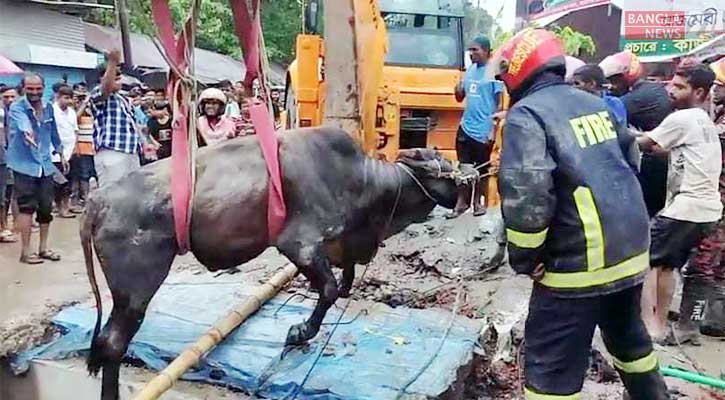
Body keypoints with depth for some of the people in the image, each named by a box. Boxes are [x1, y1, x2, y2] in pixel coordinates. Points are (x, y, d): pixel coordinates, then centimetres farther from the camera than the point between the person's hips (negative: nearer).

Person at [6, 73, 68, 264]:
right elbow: (22, 122, -34)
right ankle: (25, 251, 6)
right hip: (24, 165, -5)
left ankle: (43, 247, 23)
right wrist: (27, 132, -55)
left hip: (45, 165, 5)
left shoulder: (48, 108, 7)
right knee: (27, 207, -5)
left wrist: (61, 154, 24)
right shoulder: (17, 107, -10)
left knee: (46, 208, 9)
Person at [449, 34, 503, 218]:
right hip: (465, 127, 6)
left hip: (483, 131, -6)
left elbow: (500, 104, -11)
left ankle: (477, 202, 23)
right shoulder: (470, 70, 9)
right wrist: (458, 89, -6)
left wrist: (493, 131, -15)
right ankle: (462, 202, 19)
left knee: (481, 168, 9)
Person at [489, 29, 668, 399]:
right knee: (629, 338, 30)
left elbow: (525, 196, -24)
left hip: (580, 262, -8)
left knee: (551, 367, 3)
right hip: (632, 250, 8)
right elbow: (629, 160, 22)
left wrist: (524, 259, -11)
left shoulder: (526, 114, -12)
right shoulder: (595, 103, 12)